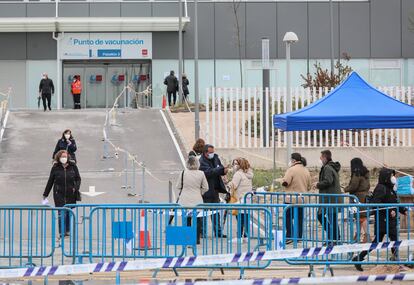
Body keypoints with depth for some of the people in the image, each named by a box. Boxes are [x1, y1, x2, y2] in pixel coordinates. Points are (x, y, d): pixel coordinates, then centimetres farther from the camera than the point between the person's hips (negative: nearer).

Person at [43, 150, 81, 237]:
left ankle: (67, 230, 23)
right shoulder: (55, 168, -1)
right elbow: (50, 181, 5)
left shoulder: (73, 166, 1)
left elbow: (78, 178, 8)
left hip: (71, 194, 2)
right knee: (62, 213, -8)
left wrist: (76, 188, -10)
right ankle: (62, 232, -4)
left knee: (69, 213, 9)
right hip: (59, 194, -2)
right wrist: (45, 194, 8)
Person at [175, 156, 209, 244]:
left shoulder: (183, 173, -5)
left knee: (186, 220, 9)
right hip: (197, 201, 0)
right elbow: (205, 188, 3)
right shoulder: (201, 174, -6)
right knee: (197, 220, 9)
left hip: (185, 201, 0)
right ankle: (196, 239, 9)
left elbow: (178, 187, 4)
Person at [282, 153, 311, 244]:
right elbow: (309, 186, 15)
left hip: (291, 199, -7)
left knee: (288, 217, 0)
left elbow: (285, 182, -17)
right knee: (299, 218, 11)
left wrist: (283, 181, 3)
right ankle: (299, 236, 12)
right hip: (302, 199, 7)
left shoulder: (292, 170, -12)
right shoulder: (306, 171, 10)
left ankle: (289, 236, -6)